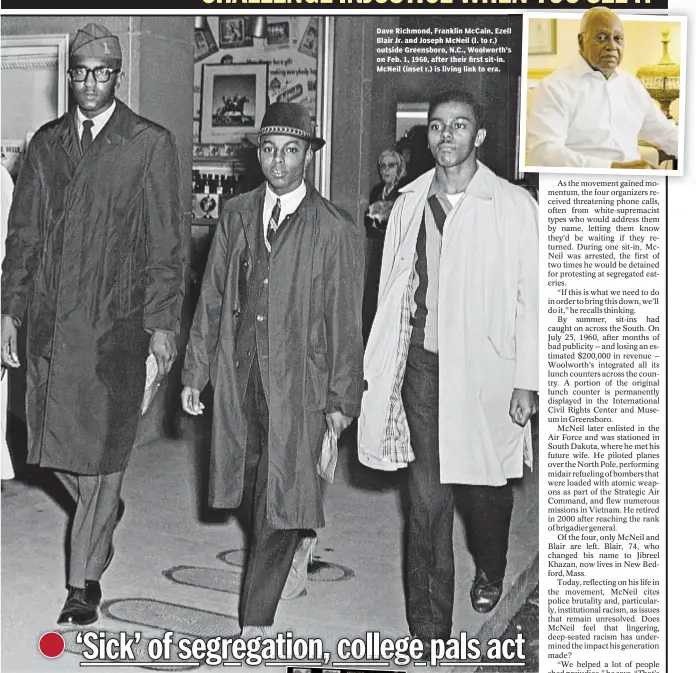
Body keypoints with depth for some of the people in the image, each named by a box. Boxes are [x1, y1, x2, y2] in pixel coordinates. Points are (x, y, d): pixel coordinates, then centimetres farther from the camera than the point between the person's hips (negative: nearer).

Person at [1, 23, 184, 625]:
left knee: (101, 447, -1)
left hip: (114, 323, -4)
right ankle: (103, 515, 38)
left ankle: (85, 579, 11)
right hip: (48, 317, 4)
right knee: (53, 437, 9)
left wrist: (163, 323, -7)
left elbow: (166, 243, -2)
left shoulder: (151, 145, 0)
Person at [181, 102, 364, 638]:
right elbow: (212, 299, 10)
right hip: (240, 373, 5)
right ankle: (291, 549, 44)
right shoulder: (236, 216, 7)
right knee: (250, 486, 15)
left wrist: (342, 398, -4)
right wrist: (195, 371, 8)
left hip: (298, 381, -4)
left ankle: (257, 618, 7)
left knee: (280, 496, -3)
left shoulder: (335, 232, -6)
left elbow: (344, 322, -4)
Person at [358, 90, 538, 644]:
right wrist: (381, 368, 7)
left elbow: (530, 298, -5)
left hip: (486, 365, -2)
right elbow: (393, 292, 10)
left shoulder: (514, 205, -4)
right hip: (424, 364, 2)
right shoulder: (410, 204, 6)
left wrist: (526, 382, -8)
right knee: (428, 498, 1)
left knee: (485, 486, 12)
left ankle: (491, 571, 46)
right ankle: (429, 630, 11)